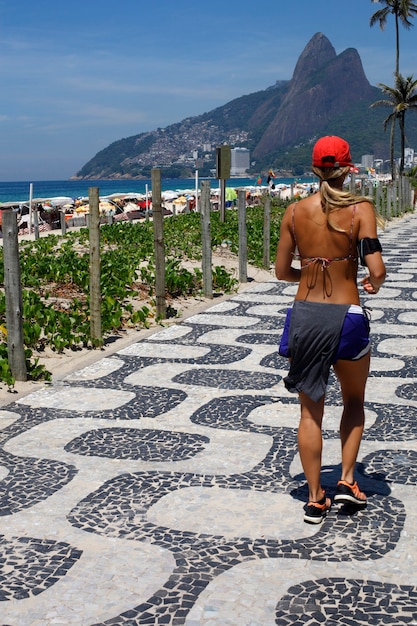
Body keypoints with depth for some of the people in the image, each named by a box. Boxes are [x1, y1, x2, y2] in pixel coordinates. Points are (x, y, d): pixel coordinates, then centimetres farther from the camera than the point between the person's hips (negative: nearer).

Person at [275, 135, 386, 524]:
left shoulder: (295, 212, 0)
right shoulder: (360, 209, -9)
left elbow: (281, 271, 5)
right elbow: (376, 271, -16)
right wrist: (373, 285, 7)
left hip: (304, 316, 2)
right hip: (346, 316, -2)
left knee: (310, 411, 12)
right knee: (354, 401, 23)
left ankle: (315, 499, 17)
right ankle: (347, 481, 18)